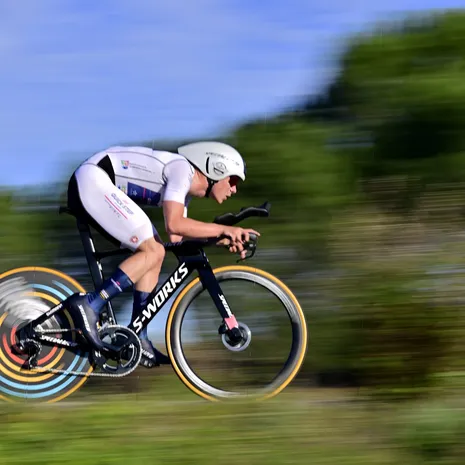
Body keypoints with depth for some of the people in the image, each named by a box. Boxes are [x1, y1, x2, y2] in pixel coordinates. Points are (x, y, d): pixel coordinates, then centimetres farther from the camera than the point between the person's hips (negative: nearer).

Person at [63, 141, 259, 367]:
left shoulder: (186, 188, 15)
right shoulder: (182, 169, -14)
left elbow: (177, 239, 13)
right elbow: (174, 224, -26)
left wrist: (223, 241, 3)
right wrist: (223, 229, -19)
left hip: (91, 187, 10)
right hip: (91, 180, -10)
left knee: (156, 253, 7)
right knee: (152, 253, -15)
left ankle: (138, 340, 7)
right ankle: (89, 304, -16)